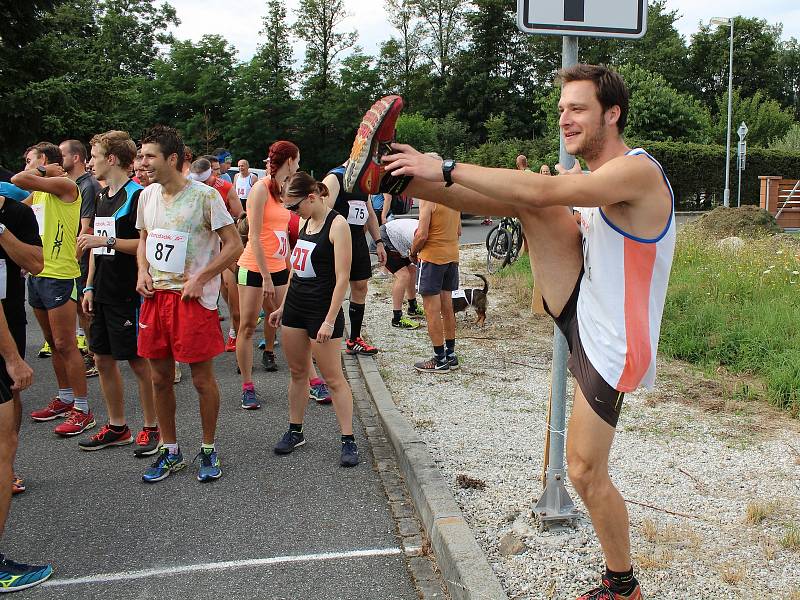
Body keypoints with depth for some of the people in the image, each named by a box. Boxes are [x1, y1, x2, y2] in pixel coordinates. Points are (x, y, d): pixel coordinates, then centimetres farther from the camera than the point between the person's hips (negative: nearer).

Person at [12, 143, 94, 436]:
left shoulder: (64, 185, -11)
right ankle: (65, 399, 27)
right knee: (54, 343, 16)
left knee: (65, 345, -7)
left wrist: (42, 171, -4)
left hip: (59, 275, -9)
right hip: (36, 274, 9)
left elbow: (18, 179, -20)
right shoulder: (38, 191, 16)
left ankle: (82, 410, 0)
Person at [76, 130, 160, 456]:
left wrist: (107, 240, -19)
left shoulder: (138, 195, -11)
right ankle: (117, 427, 24)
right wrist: (89, 286, 14)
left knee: (138, 361, 0)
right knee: (103, 358, 12)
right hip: (104, 292, 9)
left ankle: (151, 428, 13)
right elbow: (96, 246, 19)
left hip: (129, 293, -9)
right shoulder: (102, 196, 15)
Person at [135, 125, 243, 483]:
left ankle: (208, 450, 21)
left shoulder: (204, 196, -11)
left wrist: (199, 279, -15)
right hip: (155, 296, 6)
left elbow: (234, 245, -10)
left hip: (193, 298, -6)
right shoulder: (147, 196, 8)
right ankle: (170, 452, 27)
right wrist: (143, 271, 4)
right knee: (160, 379, 12)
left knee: (202, 379, 3)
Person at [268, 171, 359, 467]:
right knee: (297, 372, 14)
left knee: (333, 378, -1)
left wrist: (330, 321, -19)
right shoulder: (306, 222, 10)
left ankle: (348, 440, 7)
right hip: (295, 306, 7)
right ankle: (295, 431, 27)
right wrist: (283, 307, 19)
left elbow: (342, 277, -17)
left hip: (322, 309, -7)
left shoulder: (337, 224, -14)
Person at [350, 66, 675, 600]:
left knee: (586, 471, 0)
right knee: (525, 203, -10)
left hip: (610, 345, -8)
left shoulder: (637, 170, -21)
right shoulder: (593, 179, 9)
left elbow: (546, 191, -32)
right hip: (581, 307, 8)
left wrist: (447, 169, -30)